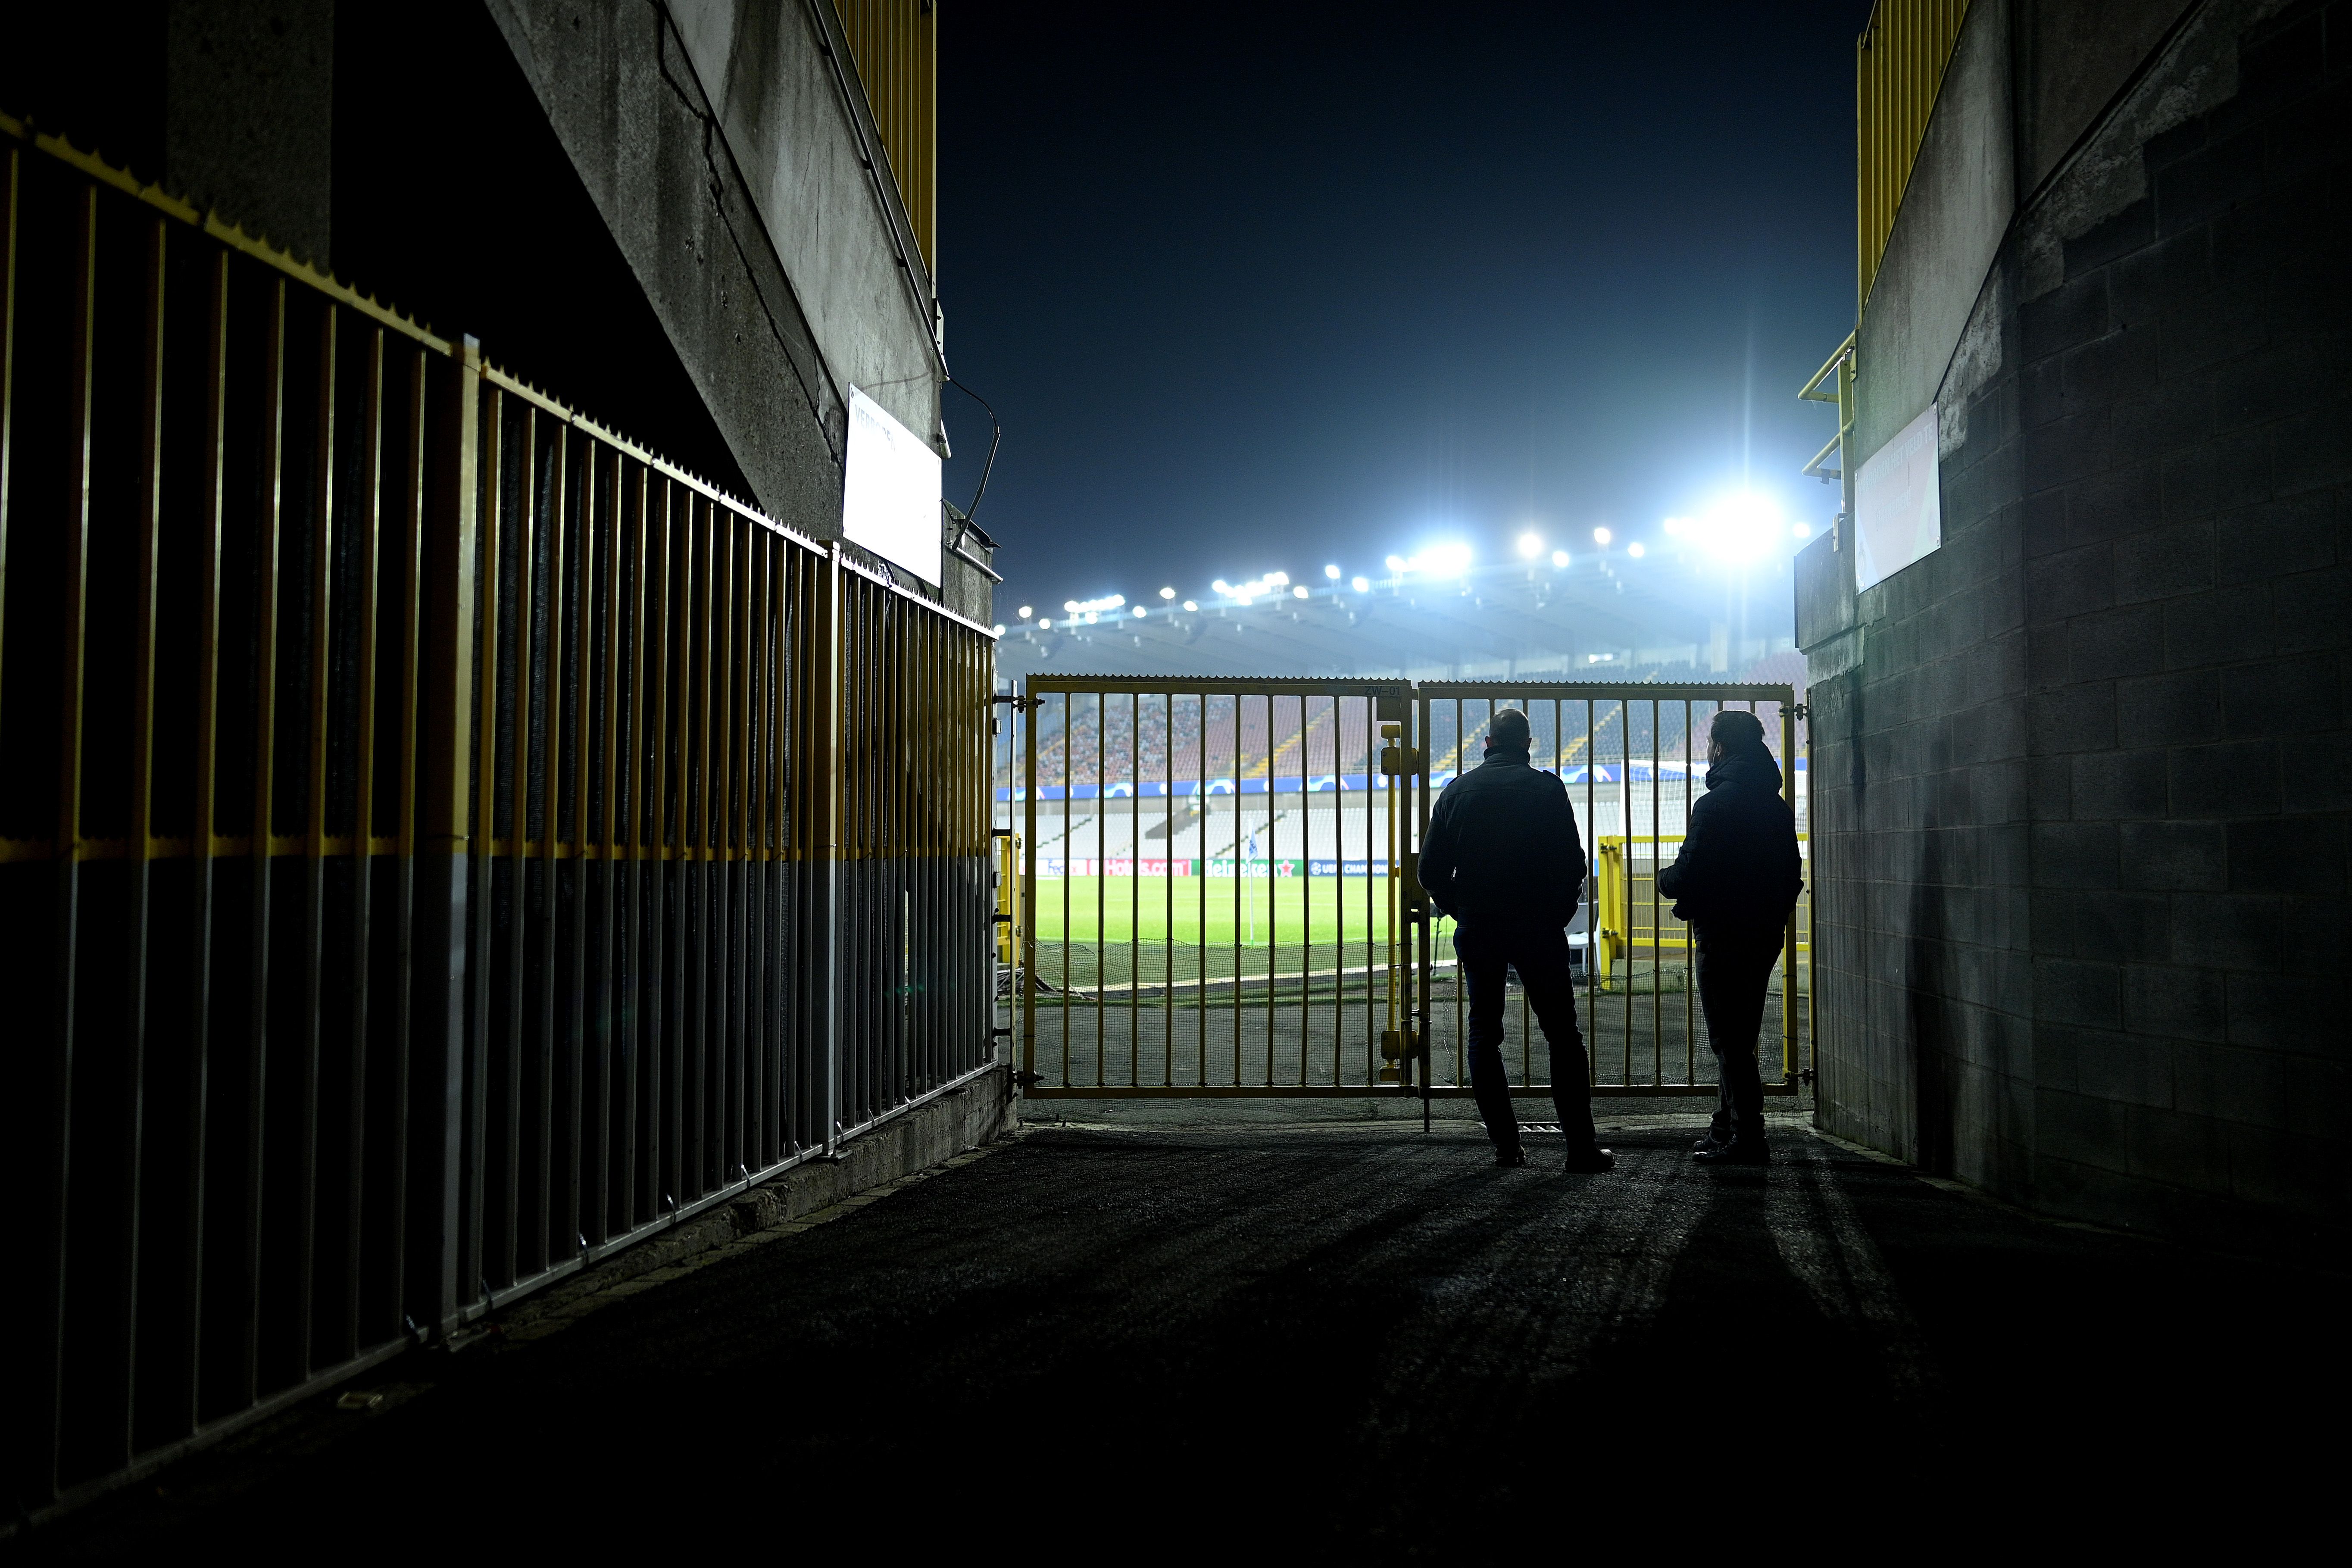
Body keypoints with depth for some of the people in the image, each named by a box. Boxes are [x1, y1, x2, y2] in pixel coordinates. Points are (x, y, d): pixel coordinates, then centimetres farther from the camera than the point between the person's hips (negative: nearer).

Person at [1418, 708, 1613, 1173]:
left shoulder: (1458, 790, 5)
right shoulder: (1547, 788, -2)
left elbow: (1431, 870, 4)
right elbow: (1572, 864, -5)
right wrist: (1557, 916, 8)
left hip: (1475, 929, 2)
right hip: (1536, 926, -2)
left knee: (1484, 1035, 11)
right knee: (1562, 1035, 2)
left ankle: (1506, 1143, 8)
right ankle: (1581, 1145, -2)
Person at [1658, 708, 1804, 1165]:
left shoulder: (1715, 803, -15)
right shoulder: (1778, 806, 10)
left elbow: (1688, 874, -18)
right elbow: (1793, 875, 14)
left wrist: (1665, 879, 2)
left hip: (1722, 935, -8)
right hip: (1765, 935, 8)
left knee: (1729, 1040, -2)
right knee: (1740, 1037, 16)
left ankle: (1747, 1140, -2)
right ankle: (1727, 1131, 25)